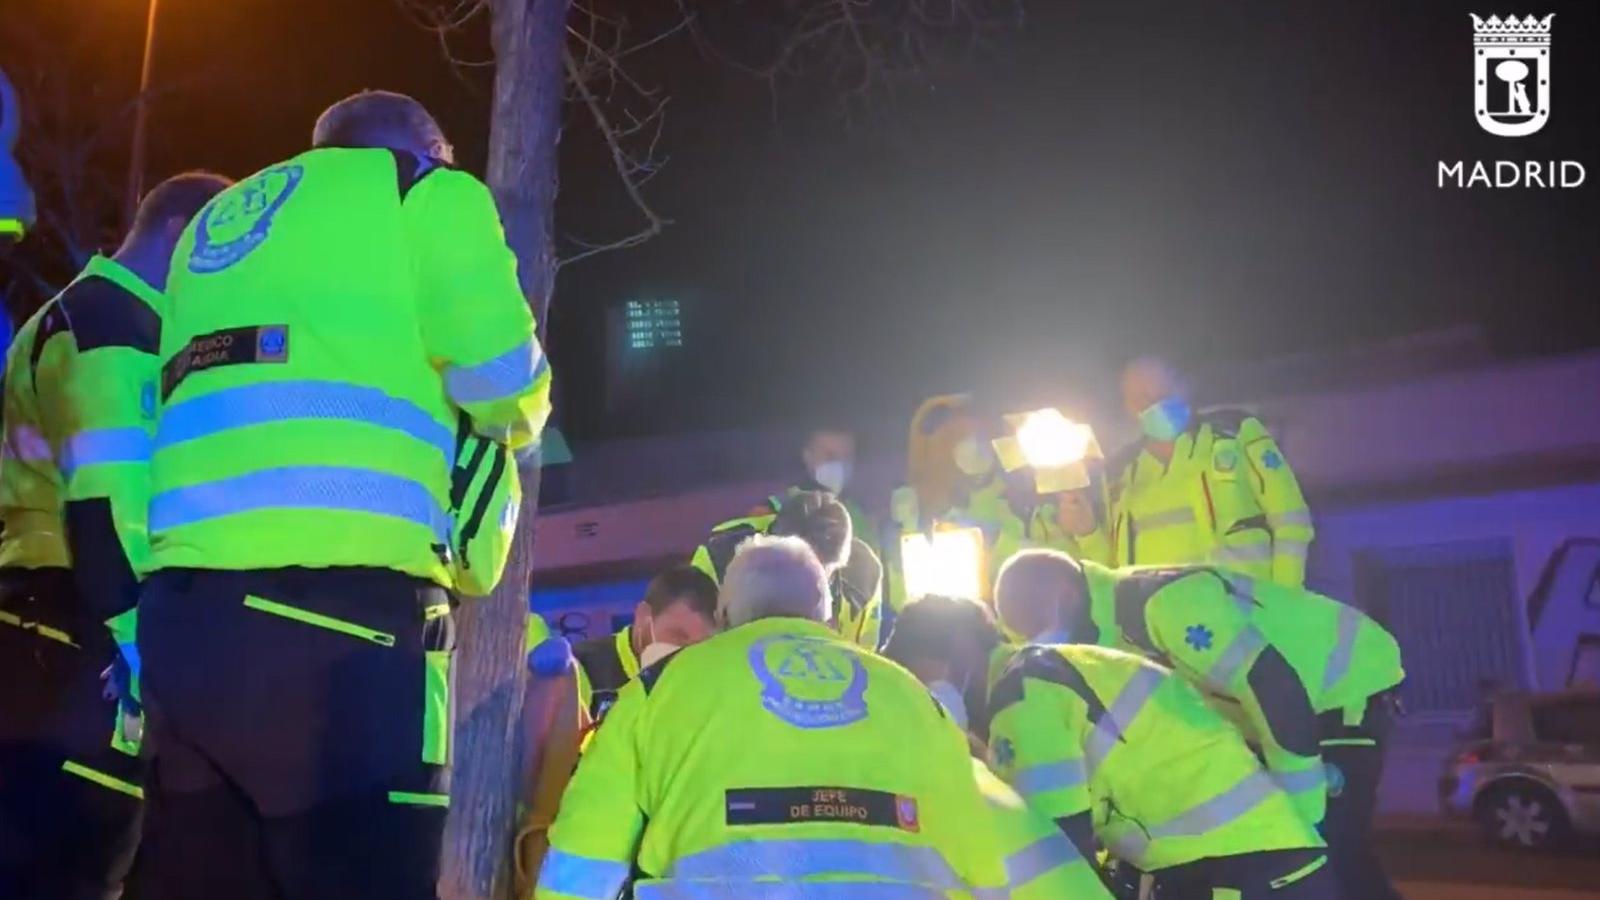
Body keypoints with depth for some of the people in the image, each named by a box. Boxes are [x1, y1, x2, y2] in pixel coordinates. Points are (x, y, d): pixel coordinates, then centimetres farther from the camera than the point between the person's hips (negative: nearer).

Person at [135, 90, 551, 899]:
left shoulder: (213, 223, 30)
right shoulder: (423, 192, 11)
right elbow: (505, 387, -1)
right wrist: (513, 421, 21)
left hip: (181, 614, 7)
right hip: (339, 607, -7)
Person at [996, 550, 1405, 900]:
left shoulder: (1164, 602, -31)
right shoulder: (1115, 620, 0)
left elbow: (1276, 687, -34)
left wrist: (1302, 805, -27)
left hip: (1350, 688, -9)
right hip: (1302, 700, 9)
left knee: (1330, 849, -16)